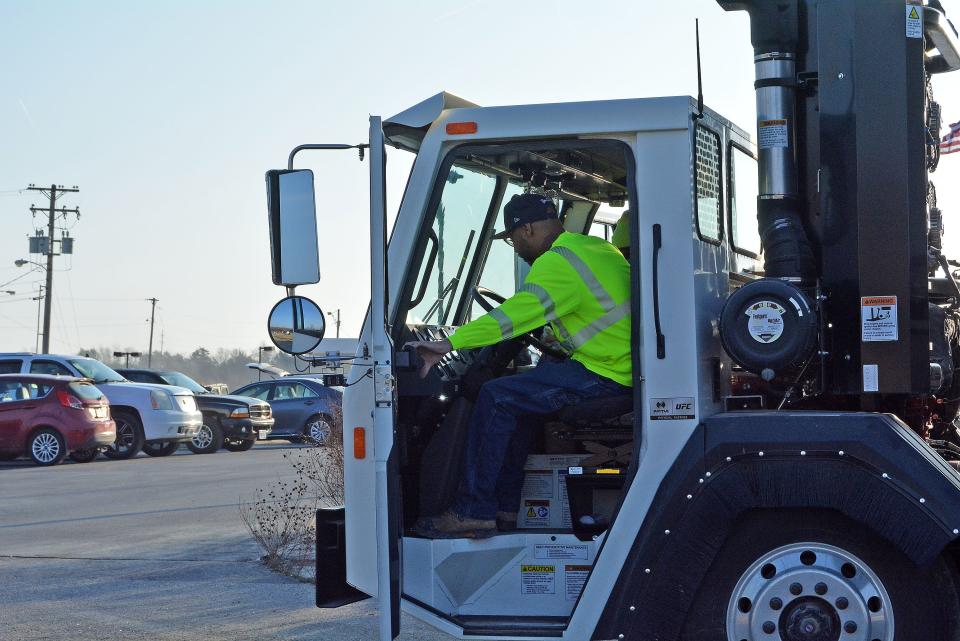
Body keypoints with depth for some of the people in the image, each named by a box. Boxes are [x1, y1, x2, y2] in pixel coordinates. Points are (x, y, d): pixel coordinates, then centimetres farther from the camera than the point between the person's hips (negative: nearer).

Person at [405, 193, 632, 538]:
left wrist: (447, 344, -23)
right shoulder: (597, 248, 16)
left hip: (602, 375, -11)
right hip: (625, 366, 11)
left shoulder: (557, 263, -15)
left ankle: (473, 512, -11)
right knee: (520, 396, 22)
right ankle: (507, 504, 21)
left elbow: (515, 315, -23)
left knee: (496, 397, -12)